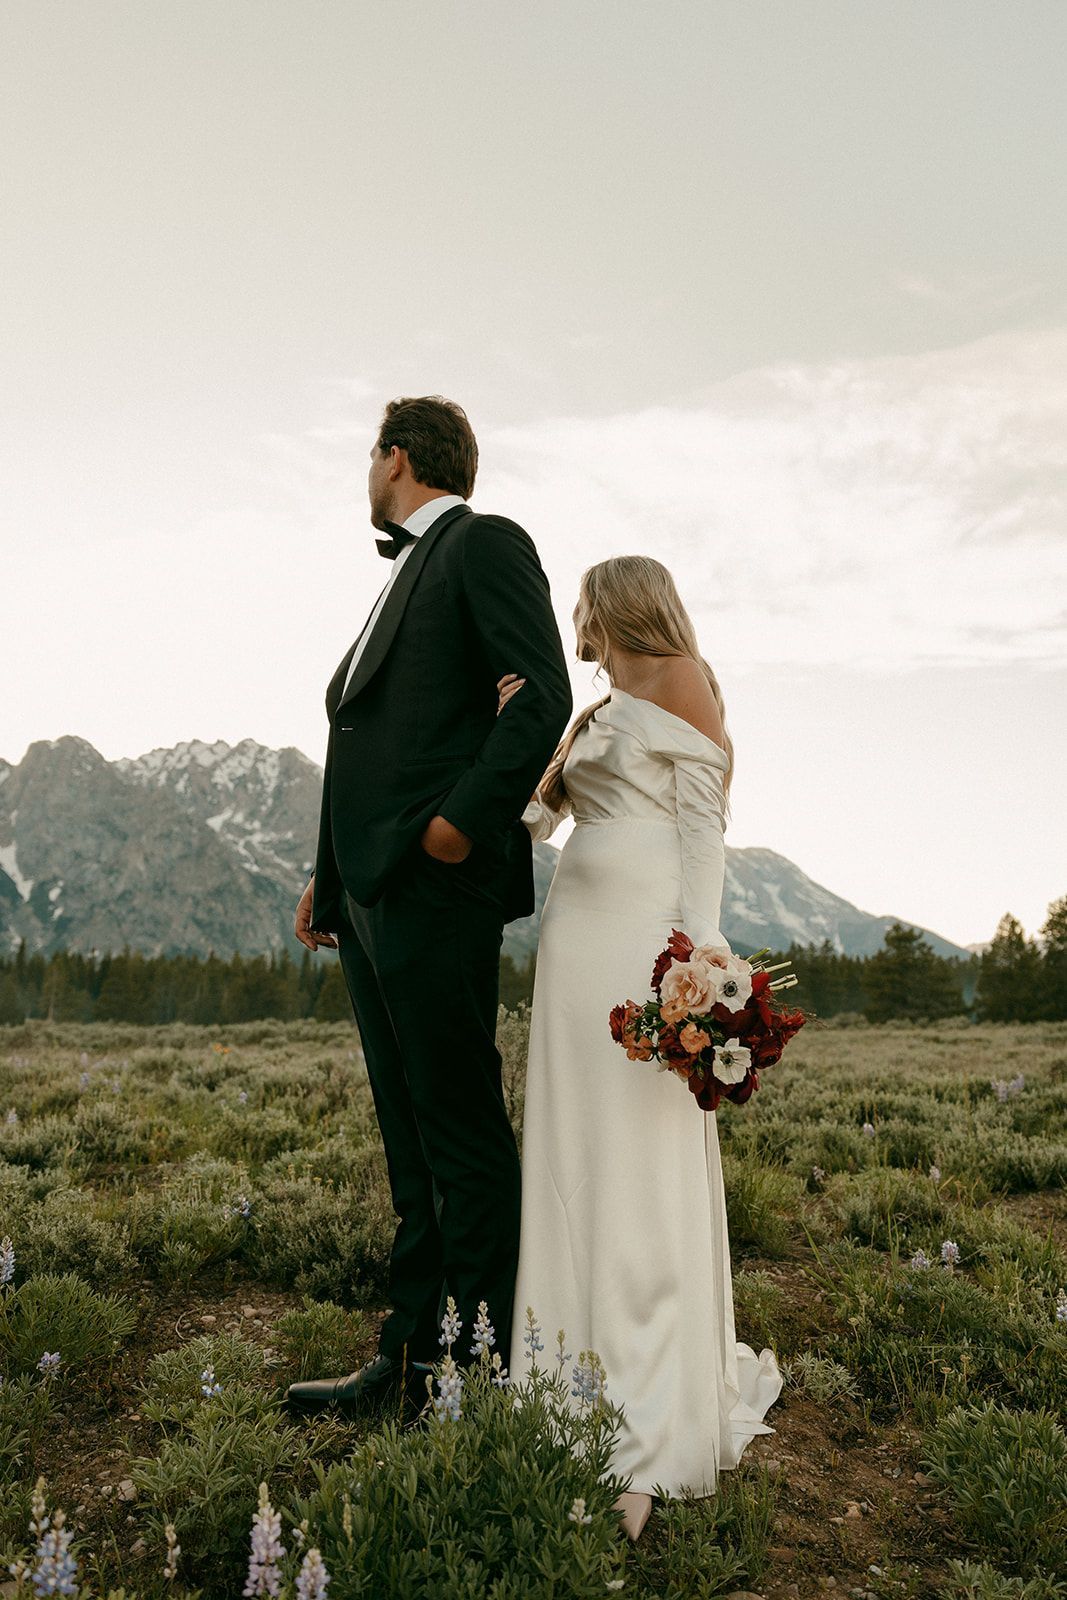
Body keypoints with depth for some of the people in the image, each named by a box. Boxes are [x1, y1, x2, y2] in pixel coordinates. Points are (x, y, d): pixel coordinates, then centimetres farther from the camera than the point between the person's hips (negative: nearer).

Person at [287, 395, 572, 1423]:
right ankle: (410, 1361, 21)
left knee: (462, 1136, -3)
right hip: (374, 896, 9)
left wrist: (468, 817, -19)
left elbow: (544, 697, -13)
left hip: (435, 888, -9)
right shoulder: (408, 572, 26)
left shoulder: (485, 543, 0)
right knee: (412, 1143, 11)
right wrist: (331, 875, 17)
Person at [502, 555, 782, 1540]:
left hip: (644, 934, -8)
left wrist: (697, 950, -17)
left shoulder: (681, 685, 2)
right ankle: (587, 1405, 19)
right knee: (574, 1166, 7)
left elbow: (703, 827, -7)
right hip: (575, 939, 8)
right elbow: (527, 825, 20)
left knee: (644, 1163, -6)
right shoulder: (588, 723, 23)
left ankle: (652, 1438, 2)